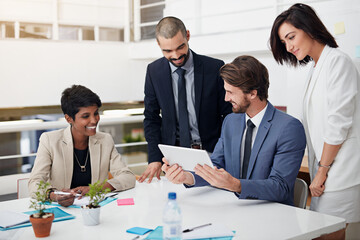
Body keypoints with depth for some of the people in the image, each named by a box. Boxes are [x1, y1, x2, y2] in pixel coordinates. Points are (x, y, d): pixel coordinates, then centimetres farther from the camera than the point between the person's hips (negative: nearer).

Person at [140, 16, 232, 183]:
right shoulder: (154, 71, 0)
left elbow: (229, 116, -2)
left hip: (210, 152, -1)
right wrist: (155, 158, -6)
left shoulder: (215, 68, -8)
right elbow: (151, 118, 5)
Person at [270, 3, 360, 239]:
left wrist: (322, 170, -11)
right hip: (323, 169, 8)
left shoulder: (338, 61, -9)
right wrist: (318, 170, 12)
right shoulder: (316, 68, 18)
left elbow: (338, 124, -15)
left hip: (340, 173, -8)